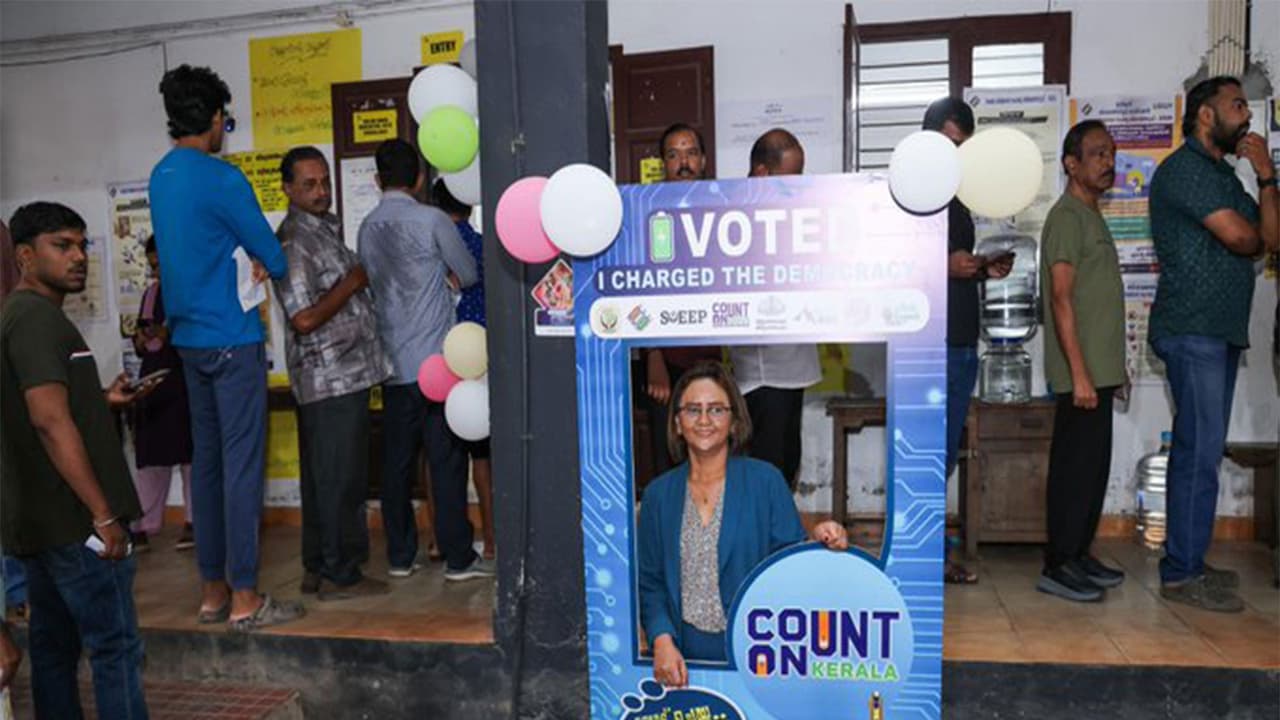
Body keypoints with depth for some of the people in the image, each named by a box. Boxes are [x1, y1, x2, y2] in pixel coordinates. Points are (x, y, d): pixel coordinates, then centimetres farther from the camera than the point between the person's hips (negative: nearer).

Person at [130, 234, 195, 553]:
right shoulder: (151, 294, 17)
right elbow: (140, 348, 19)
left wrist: (171, 334, -18)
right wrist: (141, 340, -3)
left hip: (188, 382, -5)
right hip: (154, 382, 5)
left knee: (192, 454, -1)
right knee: (151, 455, 3)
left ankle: (195, 522, 6)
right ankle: (144, 525, 7)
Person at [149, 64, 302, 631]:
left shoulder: (161, 176, 13)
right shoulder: (221, 178, -14)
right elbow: (274, 259, -9)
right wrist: (268, 261, 14)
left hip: (189, 336, 9)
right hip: (232, 338, -9)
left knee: (207, 460, 12)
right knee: (243, 463, -4)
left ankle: (213, 589, 20)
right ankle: (244, 598, 2)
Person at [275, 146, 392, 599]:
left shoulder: (325, 230, 16)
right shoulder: (294, 242, -14)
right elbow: (305, 318, -21)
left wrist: (360, 280, 10)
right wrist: (354, 281, -14)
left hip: (343, 375, 10)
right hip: (331, 378, -10)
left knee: (325, 476, 14)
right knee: (340, 478, -3)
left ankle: (318, 569, 23)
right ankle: (339, 575, 7)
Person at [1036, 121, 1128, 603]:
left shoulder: (1092, 216, 18)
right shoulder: (1067, 217, -11)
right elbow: (1062, 299, -18)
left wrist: (1115, 369, 19)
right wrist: (1079, 373, -22)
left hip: (1099, 369, 9)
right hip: (1082, 373, -9)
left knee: (1094, 466, 13)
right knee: (1075, 466, -5)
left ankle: (1079, 555, 22)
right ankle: (1058, 567, 3)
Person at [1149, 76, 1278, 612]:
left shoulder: (1225, 175, 23)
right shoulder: (1184, 168, -8)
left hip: (1221, 330, 10)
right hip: (1191, 330, -9)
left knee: (1200, 450, 11)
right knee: (1200, 451, -9)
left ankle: (1188, 562, 19)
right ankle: (1181, 574, -1)